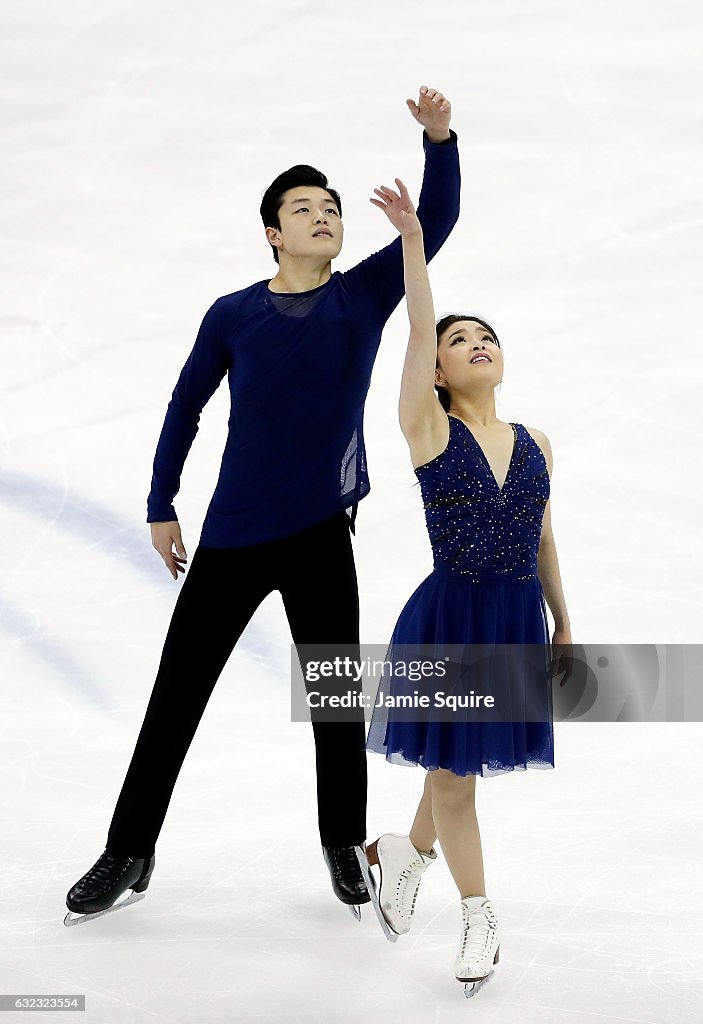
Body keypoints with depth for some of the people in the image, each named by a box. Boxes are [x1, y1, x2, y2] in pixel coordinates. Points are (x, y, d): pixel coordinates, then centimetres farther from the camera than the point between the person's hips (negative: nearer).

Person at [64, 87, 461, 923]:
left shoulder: (366, 294, 1)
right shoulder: (234, 315, -1)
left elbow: (437, 221, -7)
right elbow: (186, 407, 8)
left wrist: (438, 139, -22)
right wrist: (161, 508, 8)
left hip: (322, 537, 0)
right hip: (229, 538, 0)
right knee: (175, 697, 7)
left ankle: (345, 847, 31)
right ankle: (128, 853, 23)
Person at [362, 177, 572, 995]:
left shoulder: (534, 445, 4)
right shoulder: (429, 432, -7)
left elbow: (542, 539, 13)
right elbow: (418, 327, -17)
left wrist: (562, 621, 17)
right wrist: (412, 238, -20)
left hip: (517, 621, 4)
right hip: (448, 619, -4)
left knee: (463, 761, 17)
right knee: (451, 769, 6)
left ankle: (404, 849, 47)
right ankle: (479, 916, 25)